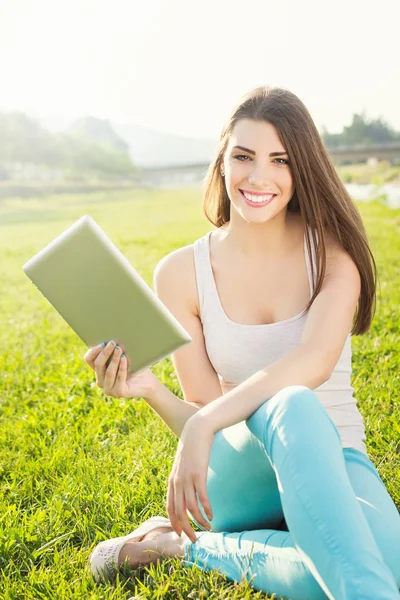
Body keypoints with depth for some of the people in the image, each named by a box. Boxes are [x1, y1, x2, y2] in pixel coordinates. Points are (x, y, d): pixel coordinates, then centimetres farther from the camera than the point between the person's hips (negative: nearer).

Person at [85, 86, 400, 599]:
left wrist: (205, 424, -36)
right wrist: (150, 392, -24)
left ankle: (190, 546, -17)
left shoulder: (332, 249, -5)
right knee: (291, 405, -38)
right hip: (238, 474, -1)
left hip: (333, 461, 1)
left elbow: (317, 361, -24)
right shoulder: (182, 272, -4)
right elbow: (204, 411, -3)